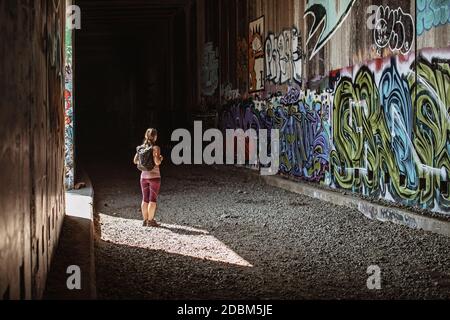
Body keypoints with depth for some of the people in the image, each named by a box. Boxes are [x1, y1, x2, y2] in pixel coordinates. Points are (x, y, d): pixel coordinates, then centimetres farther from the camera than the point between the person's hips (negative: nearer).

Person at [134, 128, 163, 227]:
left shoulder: (141, 147, 3)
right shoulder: (155, 148, -13)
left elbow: (135, 161, 6)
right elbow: (157, 162, -22)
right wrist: (161, 158, -1)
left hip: (144, 176, 5)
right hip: (154, 176, -5)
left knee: (145, 199, 11)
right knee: (153, 199, 1)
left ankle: (145, 220, 15)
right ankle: (150, 221, 1)